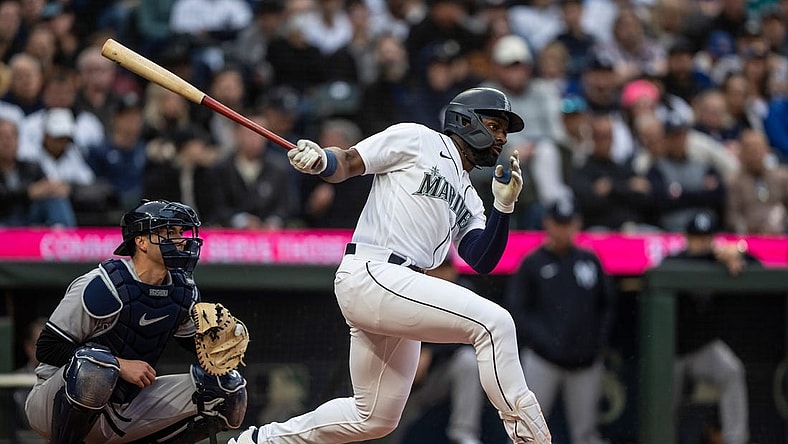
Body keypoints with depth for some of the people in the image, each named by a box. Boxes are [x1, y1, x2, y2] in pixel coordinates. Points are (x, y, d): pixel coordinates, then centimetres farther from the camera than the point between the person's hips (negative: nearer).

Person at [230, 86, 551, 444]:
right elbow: (346, 163, -2)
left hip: (399, 288, 10)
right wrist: (318, 160, -24)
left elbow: (482, 261, 12)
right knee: (494, 322, -21)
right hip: (370, 275, -10)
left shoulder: (467, 198, 25)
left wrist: (503, 206, -1)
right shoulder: (416, 140, 4)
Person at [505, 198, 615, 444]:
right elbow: (517, 310, -2)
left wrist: (599, 342, 4)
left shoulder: (590, 261, 11)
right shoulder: (532, 264, 2)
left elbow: (608, 304, 17)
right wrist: (544, 342, -13)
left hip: (585, 363, 3)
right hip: (542, 360, -3)